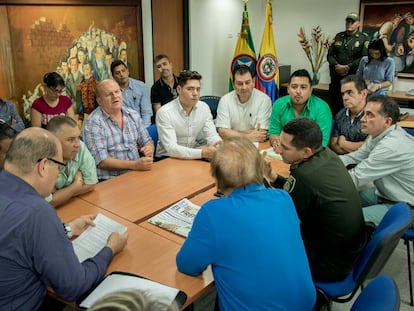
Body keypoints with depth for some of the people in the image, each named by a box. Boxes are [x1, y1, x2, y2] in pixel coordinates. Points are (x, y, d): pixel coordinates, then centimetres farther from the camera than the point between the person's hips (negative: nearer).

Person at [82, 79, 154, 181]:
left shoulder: (133, 115, 11)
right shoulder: (93, 123, -8)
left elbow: (147, 141, 19)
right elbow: (101, 161, -15)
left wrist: (149, 148, -6)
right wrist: (135, 165, -24)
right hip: (109, 181, -6)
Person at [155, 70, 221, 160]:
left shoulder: (204, 108, -2)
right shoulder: (164, 112, -19)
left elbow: (212, 135, -4)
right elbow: (172, 148, -27)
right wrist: (203, 153, -38)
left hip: (192, 156, 6)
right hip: (167, 159, -6)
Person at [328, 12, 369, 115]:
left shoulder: (364, 38, 2)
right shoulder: (338, 36, 15)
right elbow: (330, 54, 10)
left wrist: (348, 67, -15)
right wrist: (337, 66, -7)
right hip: (336, 77, 4)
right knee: (334, 105, 7)